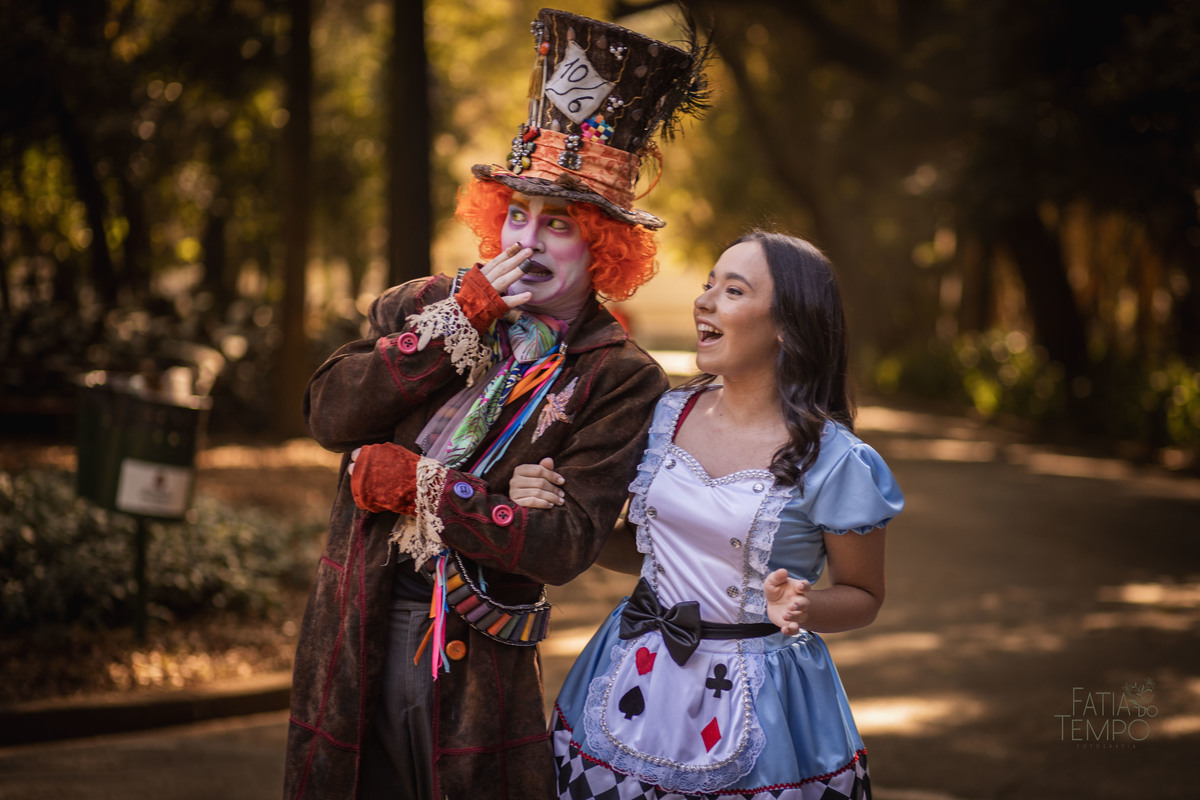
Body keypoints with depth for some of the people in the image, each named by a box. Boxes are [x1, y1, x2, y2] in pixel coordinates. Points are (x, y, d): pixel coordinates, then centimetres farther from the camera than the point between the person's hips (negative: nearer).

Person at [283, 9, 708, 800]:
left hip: (477, 666, -3)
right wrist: (462, 317, -14)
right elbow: (330, 415, -10)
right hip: (355, 636, 3)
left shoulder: (619, 378, -7)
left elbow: (567, 544, -16)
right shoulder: (420, 306, 5)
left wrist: (418, 487, -18)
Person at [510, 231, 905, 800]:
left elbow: (864, 596, -3)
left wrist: (803, 608, -24)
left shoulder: (831, 459, -14)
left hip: (755, 703, -4)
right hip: (635, 680, 5)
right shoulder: (667, 415, 0)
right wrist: (554, 512, -3)